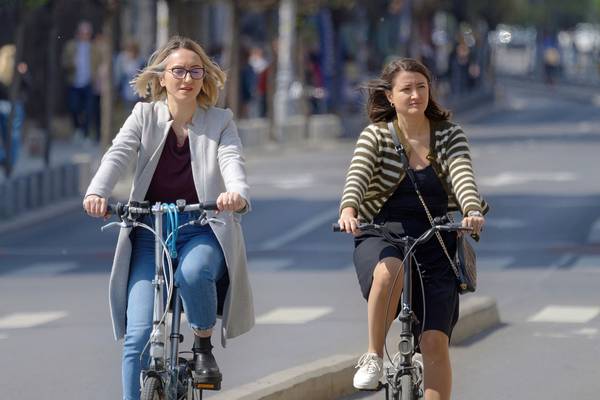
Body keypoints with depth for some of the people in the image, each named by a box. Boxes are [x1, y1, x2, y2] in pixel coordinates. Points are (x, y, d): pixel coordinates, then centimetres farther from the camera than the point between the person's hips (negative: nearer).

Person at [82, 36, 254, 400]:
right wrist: (97, 192, -32)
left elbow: (232, 161, -14)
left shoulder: (220, 122, 4)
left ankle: (204, 346, -8)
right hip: (150, 233, 1)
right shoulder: (145, 116, 5)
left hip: (203, 232, -1)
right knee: (138, 335, -11)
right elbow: (118, 155, -10)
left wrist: (237, 194, -38)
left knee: (193, 272, -35)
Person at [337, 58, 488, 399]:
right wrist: (349, 211, -39)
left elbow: (462, 177, -13)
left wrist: (472, 211, -35)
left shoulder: (449, 135, 4)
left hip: (435, 242, 2)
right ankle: (373, 356, -20)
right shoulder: (375, 137, -1)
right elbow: (357, 177, -17)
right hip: (382, 236, -2)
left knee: (435, 341, -9)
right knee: (389, 270, -39)